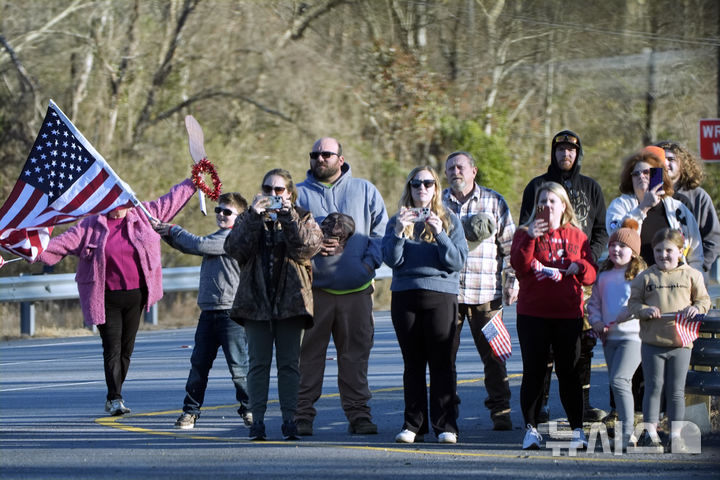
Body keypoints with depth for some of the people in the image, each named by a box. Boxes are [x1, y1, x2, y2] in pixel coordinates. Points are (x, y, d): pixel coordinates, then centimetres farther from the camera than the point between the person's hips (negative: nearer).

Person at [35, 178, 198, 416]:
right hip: (106, 299, -3)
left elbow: (171, 200, 17)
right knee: (112, 348, -9)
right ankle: (115, 399, -10)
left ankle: (114, 397, 16)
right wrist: (38, 251, -13)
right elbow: (65, 242, -2)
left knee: (127, 348, 6)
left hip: (135, 296, 3)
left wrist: (193, 183, 20)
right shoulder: (91, 226, 0)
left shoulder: (143, 216, 8)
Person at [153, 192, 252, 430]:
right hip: (208, 310, 8)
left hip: (231, 311, -8)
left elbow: (199, 245, -17)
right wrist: (168, 233, 6)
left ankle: (248, 408, 8)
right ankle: (191, 409, 11)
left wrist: (174, 230, -4)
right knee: (199, 363, 7)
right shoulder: (217, 237, 20)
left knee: (237, 364, -4)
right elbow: (189, 246, 23)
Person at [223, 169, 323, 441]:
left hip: (290, 301, -1)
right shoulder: (248, 220, 12)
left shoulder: (302, 219, 10)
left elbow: (308, 246, -10)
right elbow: (234, 248, -7)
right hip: (257, 301, 1)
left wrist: (287, 216, -17)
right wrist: (254, 215, -15)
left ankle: (289, 420, 2)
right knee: (259, 363, -1)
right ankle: (257, 421, 0)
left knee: (289, 363, 0)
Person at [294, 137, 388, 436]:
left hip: (356, 288, 1)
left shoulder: (365, 191, 13)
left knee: (356, 352, 2)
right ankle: (302, 414, 2)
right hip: (313, 288, -1)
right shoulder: (299, 194, 11)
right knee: (308, 353, -2)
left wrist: (370, 261, -5)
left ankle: (358, 413, 7)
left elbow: (381, 231, 10)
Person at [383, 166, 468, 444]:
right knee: (412, 363, 3)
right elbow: (391, 259, 2)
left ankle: (445, 426, -4)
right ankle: (413, 424, 8)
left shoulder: (450, 221, 9)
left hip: (441, 293, -2)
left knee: (442, 363, -5)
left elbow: (458, 262, 1)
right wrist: (399, 232, -14)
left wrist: (440, 234, -13)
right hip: (405, 296, 2)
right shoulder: (398, 221, 13)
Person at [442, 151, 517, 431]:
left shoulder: (494, 202, 9)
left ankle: (500, 411, 4)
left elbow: (509, 245, 9)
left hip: (486, 292, -1)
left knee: (493, 354, -2)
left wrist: (512, 282, 3)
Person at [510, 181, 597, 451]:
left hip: (568, 314, 1)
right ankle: (531, 429, 4)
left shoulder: (576, 236, 12)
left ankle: (577, 429, 6)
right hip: (533, 314, -1)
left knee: (570, 372, 1)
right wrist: (530, 238, -22)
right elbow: (519, 266, -10)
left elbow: (591, 276, 8)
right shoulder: (526, 233, 7)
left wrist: (578, 267, -13)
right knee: (534, 371, -1)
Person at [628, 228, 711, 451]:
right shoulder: (645, 278, 4)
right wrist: (645, 310, -16)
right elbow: (633, 302, 4)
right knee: (653, 388, 3)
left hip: (680, 342, 0)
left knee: (676, 390, 5)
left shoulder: (691, 275, 5)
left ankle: (676, 434, 11)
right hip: (652, 342, 0)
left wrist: (697, 308, -12)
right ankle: (650, 431, 8)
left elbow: (704, 299, 9)